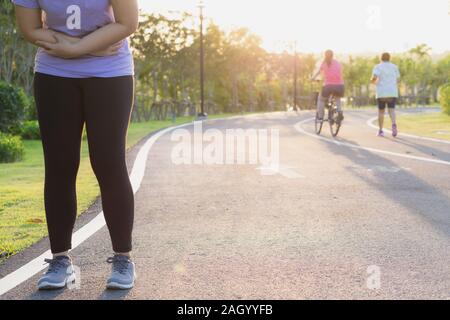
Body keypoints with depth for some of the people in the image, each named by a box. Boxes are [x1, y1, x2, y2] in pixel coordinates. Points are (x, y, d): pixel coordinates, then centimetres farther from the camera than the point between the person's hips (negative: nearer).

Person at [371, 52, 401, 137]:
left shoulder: (378, 67, -1)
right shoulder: (394, 67, 9)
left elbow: (374, 78, -15)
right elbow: (398, 80, 13)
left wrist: (374, 81, 8)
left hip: (381, 93, -1)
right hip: (392, 92, 1)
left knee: (381, 111, 13)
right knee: (392, 110, -2)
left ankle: (381, 131, 12)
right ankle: (394, 124, -32)